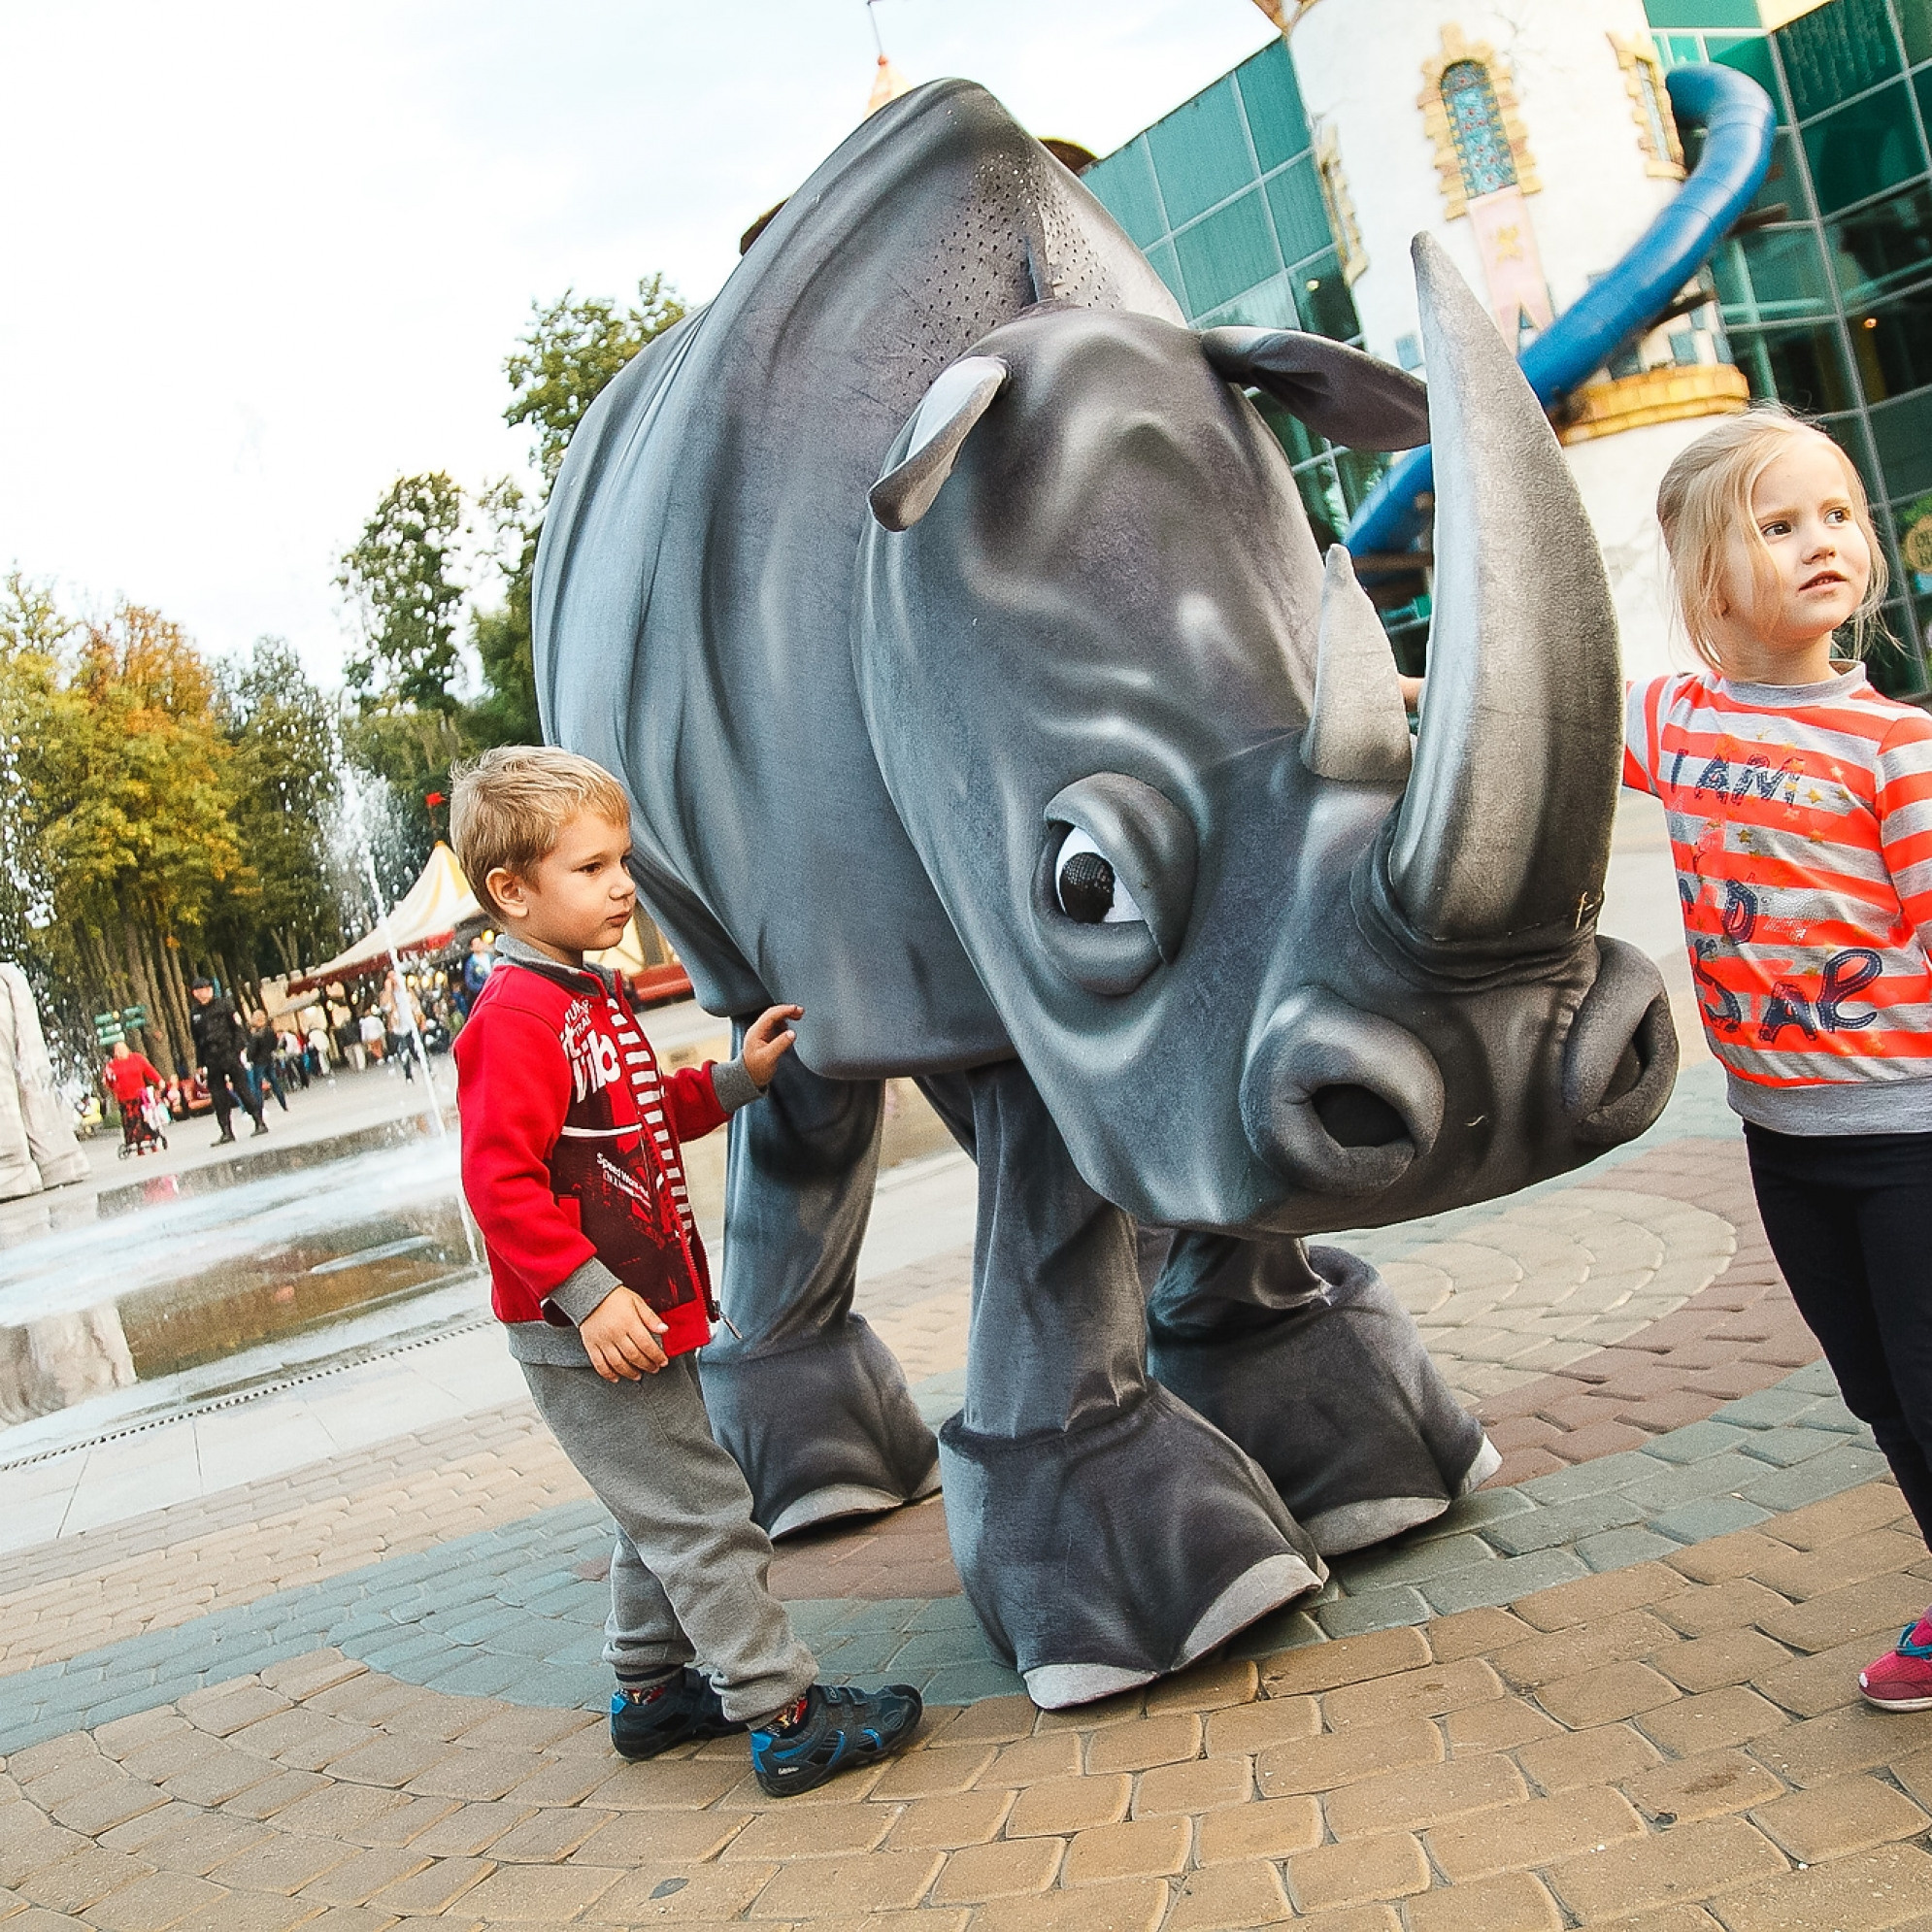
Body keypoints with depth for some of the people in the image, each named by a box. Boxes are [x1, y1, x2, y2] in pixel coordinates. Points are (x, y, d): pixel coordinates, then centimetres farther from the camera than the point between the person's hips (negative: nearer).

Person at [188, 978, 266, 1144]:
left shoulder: (224, 1005, 1)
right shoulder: (194, 1013, 11)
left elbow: (238, 1027, -2)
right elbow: (197, 1040, 16)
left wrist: (241, 1048, -12)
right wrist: (200, 1064, 14)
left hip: (230, 1054, -4)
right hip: (211, 1060, 4)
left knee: (243, 1089, -4)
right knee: (218, 1096, 3)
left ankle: (260, 1123, 1)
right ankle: (226, 1132, 7)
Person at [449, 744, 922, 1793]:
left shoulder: (594, 996, 14)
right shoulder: (514, 1019, -19)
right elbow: (499, 1181, -25)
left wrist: (735, 1077, 13)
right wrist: (589, 1296, -28)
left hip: (641, 1316, 10)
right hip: (584, 1339, -10)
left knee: (661, 1517, 21)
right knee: (701, 1518, -5)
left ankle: (650, 1689, 35)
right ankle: (786, 1721, 3)